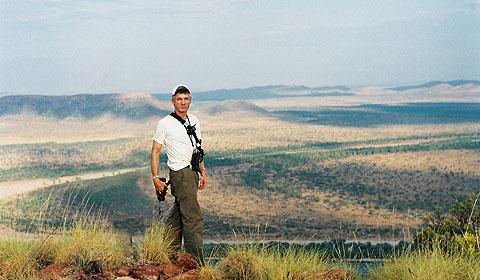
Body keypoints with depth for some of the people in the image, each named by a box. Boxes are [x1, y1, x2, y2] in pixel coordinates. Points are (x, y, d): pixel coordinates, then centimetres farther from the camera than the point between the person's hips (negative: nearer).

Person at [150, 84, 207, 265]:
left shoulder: (194, 121, 14)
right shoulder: (165, 123, -6)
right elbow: (155, 151, -4)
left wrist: (203, 172, 18)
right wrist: (155, 178, -10)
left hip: (193, 173, 7)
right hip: (180, 173, -7)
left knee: (178, 214, 14)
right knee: (193, 218, -13)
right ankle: (196, 262, -13)